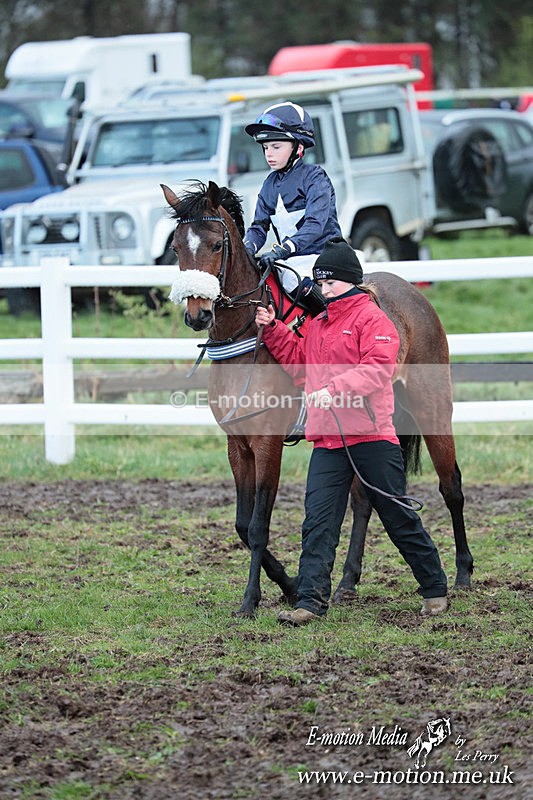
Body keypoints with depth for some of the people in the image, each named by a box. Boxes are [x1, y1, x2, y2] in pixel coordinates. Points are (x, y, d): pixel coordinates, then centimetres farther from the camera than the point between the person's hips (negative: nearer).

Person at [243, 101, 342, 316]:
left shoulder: (314, 176, -7)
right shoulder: (270, 184, 14)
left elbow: (315, 224, -20)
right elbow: (259, 226, 10)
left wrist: (281, 250, -32)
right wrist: (248, 247, -13)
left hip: (322, 255, -7)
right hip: (291, 262, 7)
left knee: (292, 278, -35)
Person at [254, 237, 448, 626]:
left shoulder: (372, 318, -6)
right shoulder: (318, 325, 18)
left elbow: (377, 369, -18)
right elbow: (299, 362, 23)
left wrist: (335, 389, -28)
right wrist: (274, 330, 12)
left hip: (371, 435, -6)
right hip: (327, 440, 6)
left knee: (398, 515, 5)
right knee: (318, 521, -6)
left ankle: (436, 589, 21)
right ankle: (312, 601, -9)